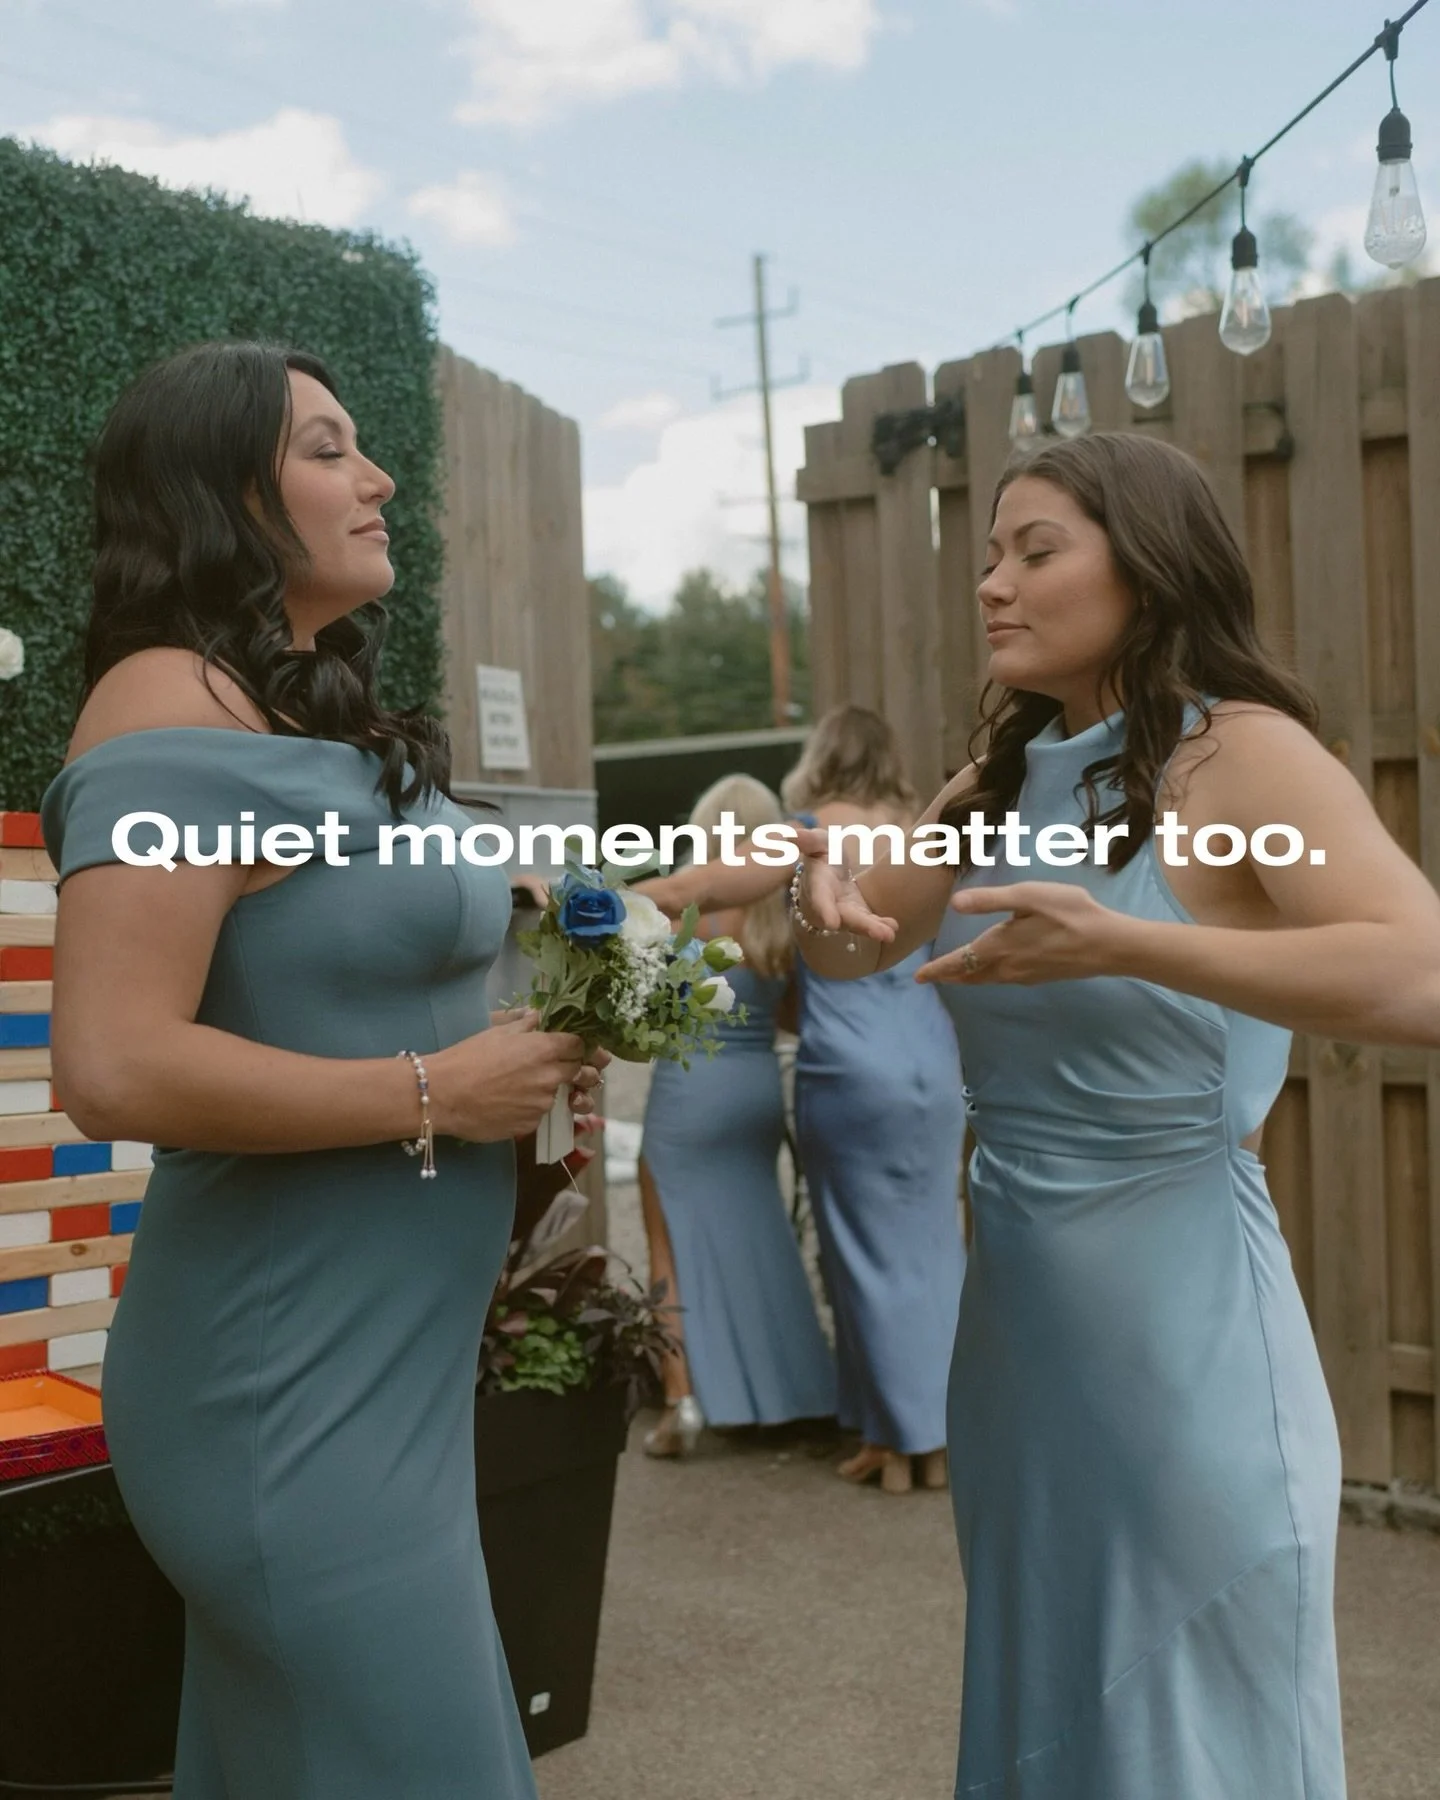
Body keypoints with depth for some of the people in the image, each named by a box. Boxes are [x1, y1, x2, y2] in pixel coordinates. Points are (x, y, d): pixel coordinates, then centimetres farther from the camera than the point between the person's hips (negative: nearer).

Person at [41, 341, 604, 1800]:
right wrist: (437, 1093, -19)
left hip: (377, 1361, 9)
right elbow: (116, 1067, -28)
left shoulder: (318, 713, 11)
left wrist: (518, 1060, 4)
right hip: (297, 1387, -9)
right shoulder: (177, 715, -18)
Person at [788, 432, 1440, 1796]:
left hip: (1181, 1323, -7)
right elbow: (855, 945, 17)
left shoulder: (1241, 754, -13)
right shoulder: (999, 787, 8)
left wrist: (1119, 944, -33)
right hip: (1014, 1321, 7)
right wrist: (823, 897, -6)